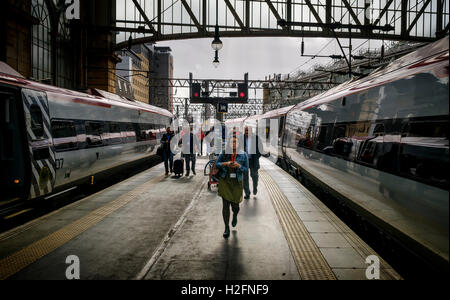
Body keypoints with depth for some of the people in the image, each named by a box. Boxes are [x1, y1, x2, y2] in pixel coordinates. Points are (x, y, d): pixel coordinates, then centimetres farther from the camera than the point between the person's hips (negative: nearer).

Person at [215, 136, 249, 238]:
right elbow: (217, 164, 1)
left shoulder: (243, 155, -1)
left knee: (235, 205, 6)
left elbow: (246, 169, 2)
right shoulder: (224, 153, 1)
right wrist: (225, 163, -18)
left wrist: (238, 166, -18)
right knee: (225, 204, -4)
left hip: (237, 182, 0)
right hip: (225, 181, 0)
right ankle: (226, 228, 7)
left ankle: (235, 215, 45)